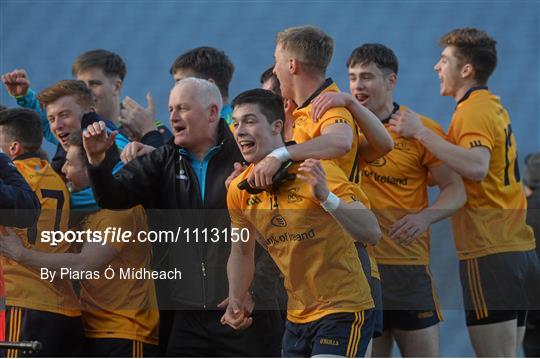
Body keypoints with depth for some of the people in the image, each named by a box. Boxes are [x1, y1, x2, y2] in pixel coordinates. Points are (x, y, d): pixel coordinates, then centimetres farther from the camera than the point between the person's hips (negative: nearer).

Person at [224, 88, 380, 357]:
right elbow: (241, 252, 18)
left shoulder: (315, 172, -17)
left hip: (343, 311, -7)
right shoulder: (239, 191, 0)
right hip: (296, 317, 7)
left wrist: (326, 198, -39)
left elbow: (372, 234, -26)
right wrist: (236, 302, 4)